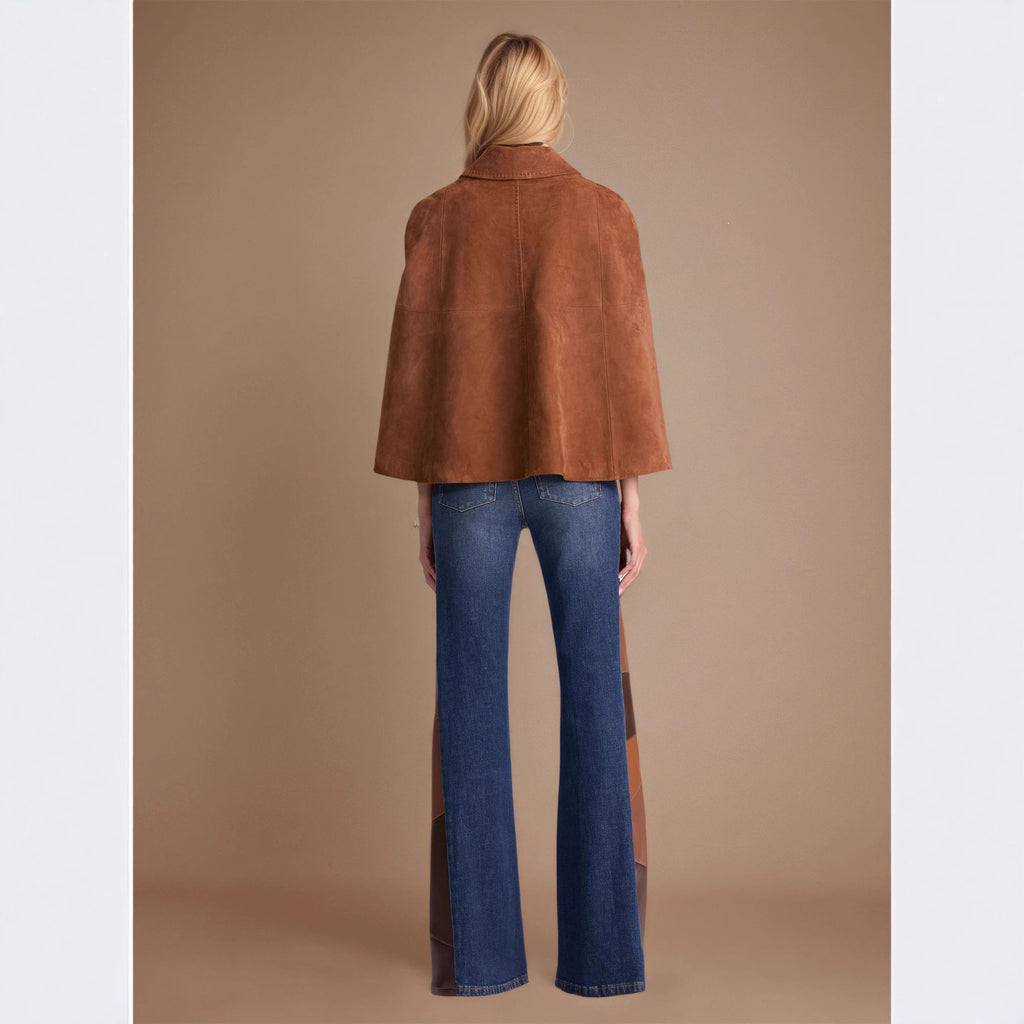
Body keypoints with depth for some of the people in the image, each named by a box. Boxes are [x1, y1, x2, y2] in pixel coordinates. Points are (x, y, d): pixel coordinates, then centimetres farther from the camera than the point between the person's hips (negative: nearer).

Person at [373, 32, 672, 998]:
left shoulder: (437, 217, 4)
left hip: (469, 476, 1)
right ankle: (599, 947, 7)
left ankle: (478, 948, 8)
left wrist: (424, 503, 7)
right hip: (577, 471, 0)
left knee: (471, 705, 4)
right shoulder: (604, 211, 2)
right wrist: (631, 499, 3)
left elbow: (415, 364, 1)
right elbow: (625, 361, -1)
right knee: (594, 700, 3)